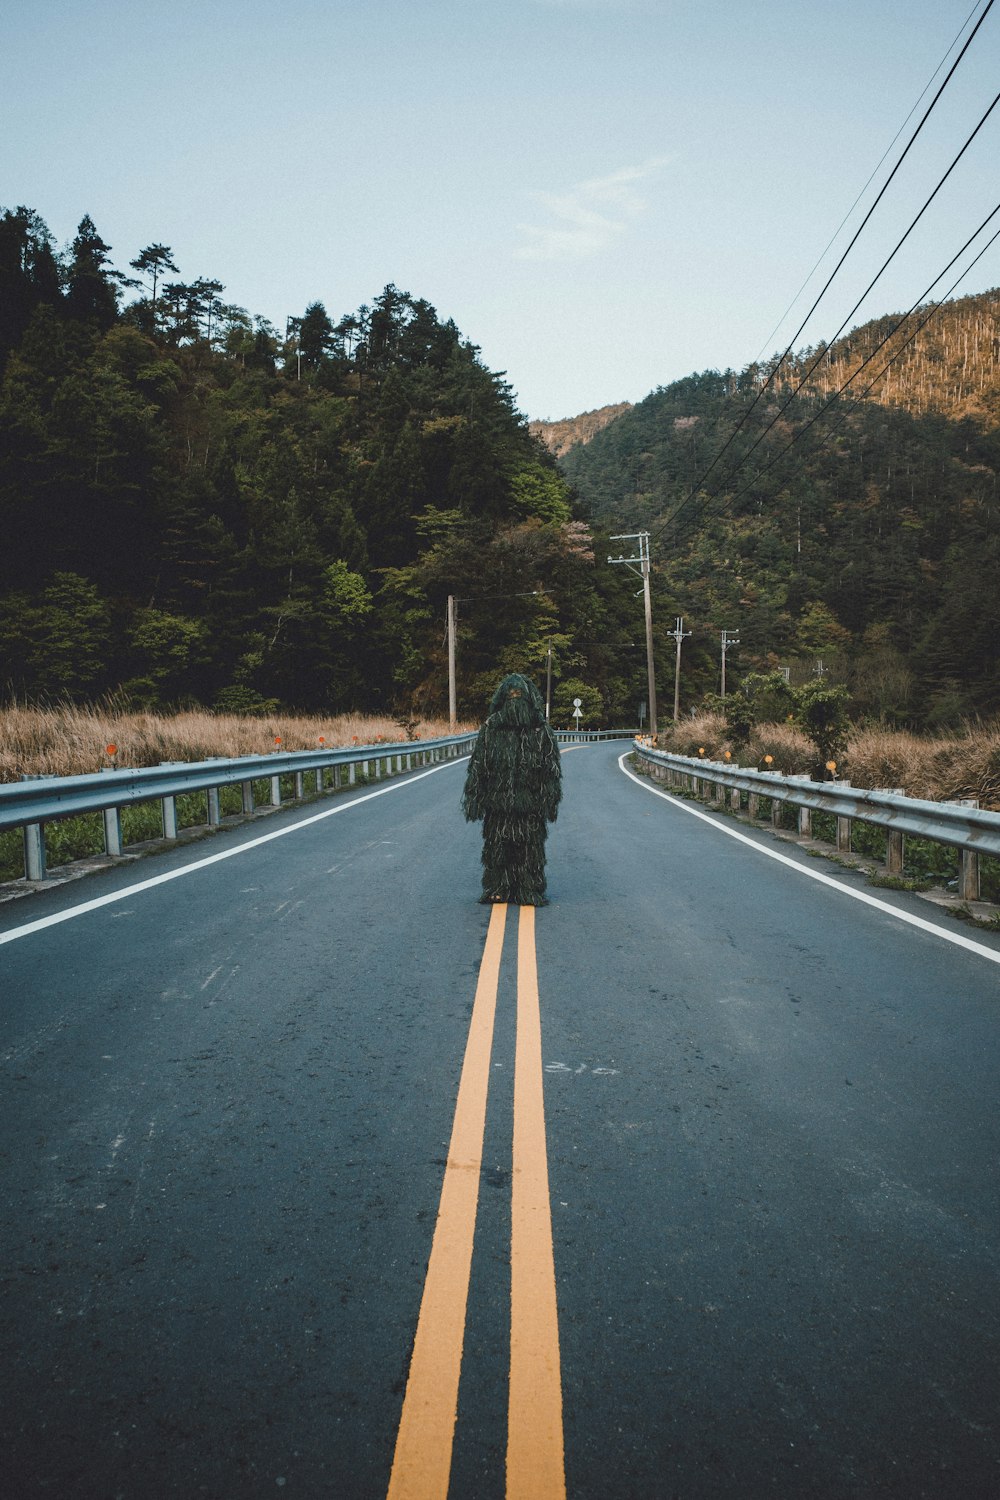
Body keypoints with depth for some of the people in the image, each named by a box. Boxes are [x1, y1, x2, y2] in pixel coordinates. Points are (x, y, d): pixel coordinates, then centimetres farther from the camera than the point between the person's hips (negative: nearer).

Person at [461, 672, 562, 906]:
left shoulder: (540, 730, 1)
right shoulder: (491, 729, 4)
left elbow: (551, 767, 1)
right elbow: (478, 764, 3)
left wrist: (548, 799, -6)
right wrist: (476, 799, -2)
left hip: (530, 801, -1)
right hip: (498, 801, 1)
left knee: (529, 846, 3)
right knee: (497, 845, 6)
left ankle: (529, 891, 13)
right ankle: (497, 888, 18)